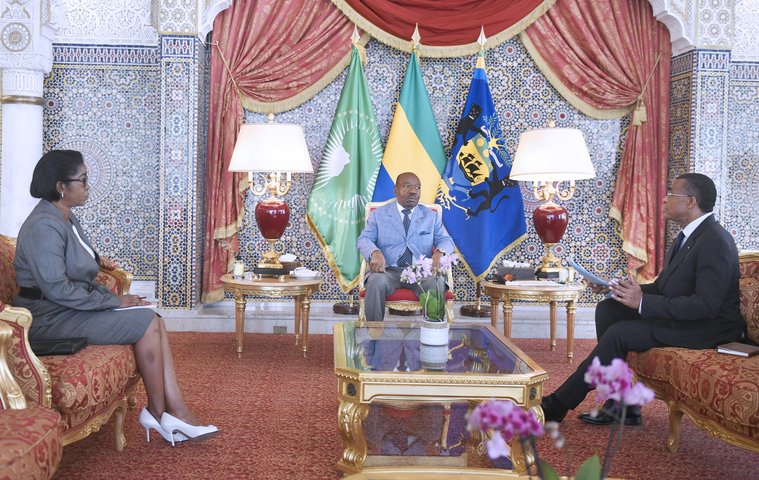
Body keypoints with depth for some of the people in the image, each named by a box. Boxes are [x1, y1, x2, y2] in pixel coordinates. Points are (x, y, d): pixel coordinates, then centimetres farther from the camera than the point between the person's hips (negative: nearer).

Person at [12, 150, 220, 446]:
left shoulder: (66, 219, 13)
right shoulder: (43, 226, -18)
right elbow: (57, 289, -25)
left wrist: (116, 299, 2)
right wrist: (114, 302, -17)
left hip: (73, 308, 9)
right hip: (51, 318, -9)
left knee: (153, 319, -7)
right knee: (147, 323, -16)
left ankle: (176, 410, -11)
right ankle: (157, 412, -3)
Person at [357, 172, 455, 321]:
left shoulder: (431, 216, 18)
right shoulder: (378, 214, 13)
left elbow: (446, 240, 13)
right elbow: (363, 239, 4)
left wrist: (440, 252, -14)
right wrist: (375, 252, -21)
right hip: (388, 270, -1)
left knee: (437, 283, -32)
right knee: (376, 281, -34)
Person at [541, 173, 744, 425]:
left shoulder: (714, 241, -20)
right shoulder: (688, 236, 12)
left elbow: (706, 305, -28)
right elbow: (662, 288, 14)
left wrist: (643, 302, -27)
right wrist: (622, 288, -2)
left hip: (709, 328, -10)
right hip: (681, 317, 10)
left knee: (619, 333, -22)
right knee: (607, 309, 0)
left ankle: (557, 405, -8)